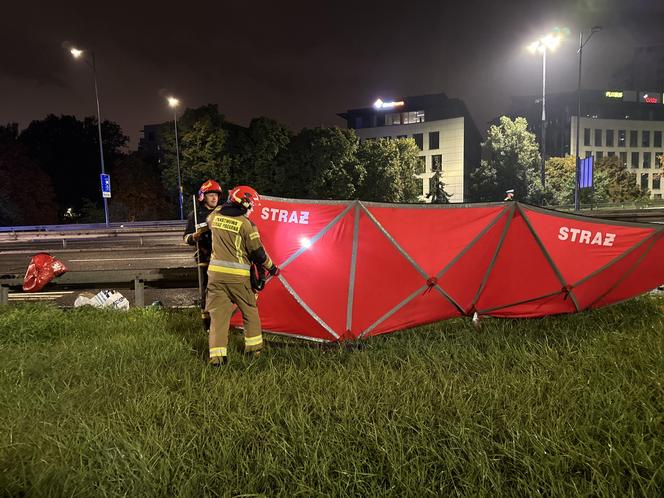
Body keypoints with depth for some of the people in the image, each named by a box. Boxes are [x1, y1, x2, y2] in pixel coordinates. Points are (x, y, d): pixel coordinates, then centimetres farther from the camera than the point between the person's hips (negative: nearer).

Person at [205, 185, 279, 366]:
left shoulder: (215, 215, 4)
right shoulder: (246, 224, -11)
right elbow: (257, 252, -7)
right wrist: (272, 268, 8)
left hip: (215, 272, 4)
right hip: (237, 276, -4)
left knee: (218, 313, 6)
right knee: (250, 310, 15)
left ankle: (217, 355, 3)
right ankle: (253, 347, 26)